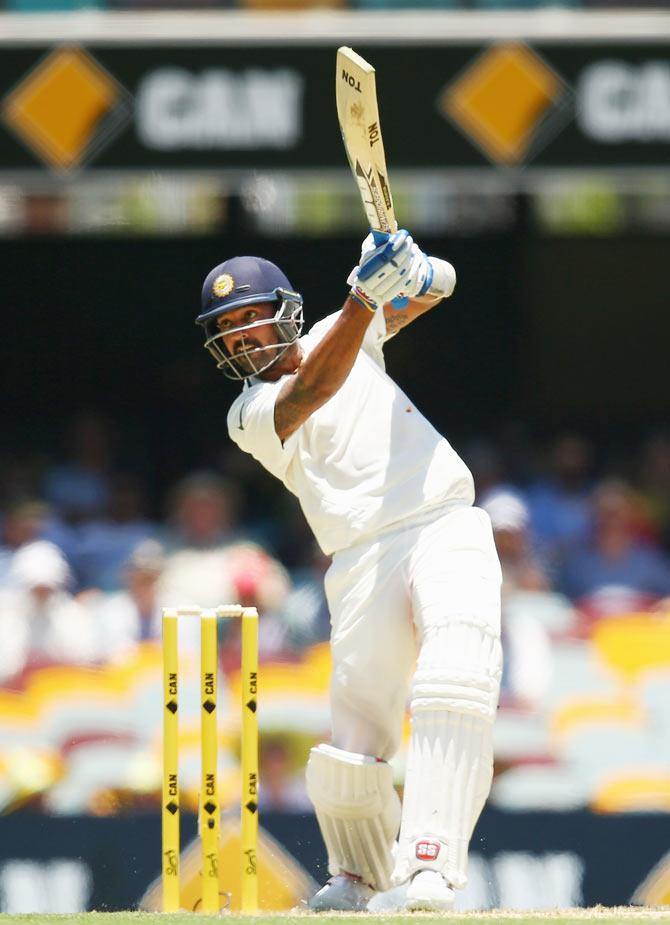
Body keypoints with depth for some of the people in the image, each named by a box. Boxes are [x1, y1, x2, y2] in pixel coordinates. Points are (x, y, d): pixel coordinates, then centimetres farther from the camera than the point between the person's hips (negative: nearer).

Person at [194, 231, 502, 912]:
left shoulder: (338, 334, 19)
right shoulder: (252, 414, 6)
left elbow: (438, 287, 20)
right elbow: (313, 390, -15)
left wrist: (411, 271, -5)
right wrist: (364, 297, -26)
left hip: (448, 530, 1)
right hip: (364, 566, -1)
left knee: (454, 689, -24)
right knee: (350, 753, -8)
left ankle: (431, 868, -31)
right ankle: (357, 875, 20)